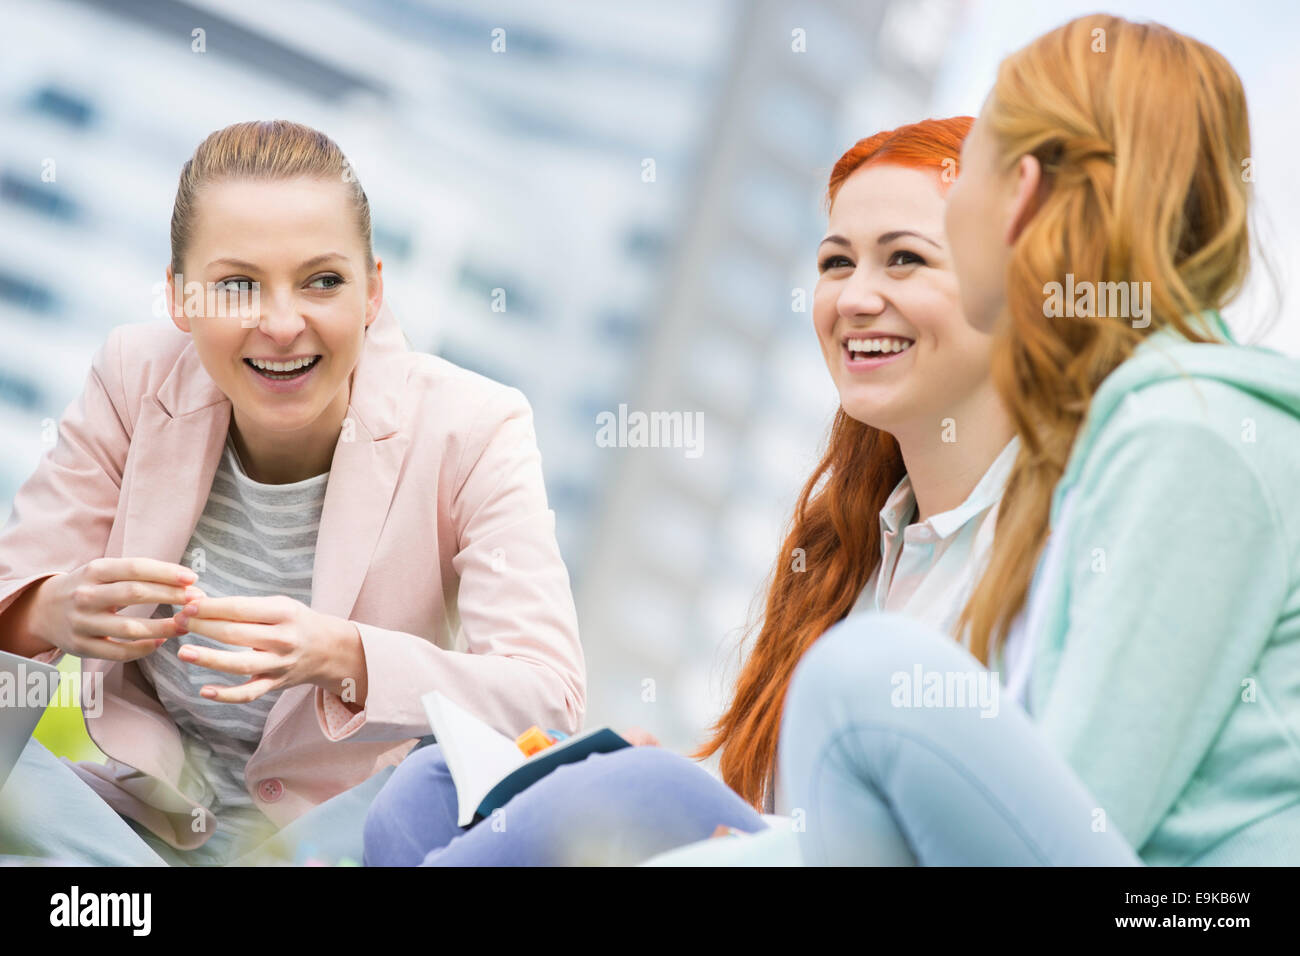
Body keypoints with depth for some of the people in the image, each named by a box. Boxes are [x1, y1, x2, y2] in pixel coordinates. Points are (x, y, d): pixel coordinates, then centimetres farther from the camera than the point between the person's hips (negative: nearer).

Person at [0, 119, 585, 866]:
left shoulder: (473, 432, -12)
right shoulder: (136, 379, -5)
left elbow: (550, 700, -22)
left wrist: (343, 657, -40)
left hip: (344, 830, -1)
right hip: (145, 815, 1)